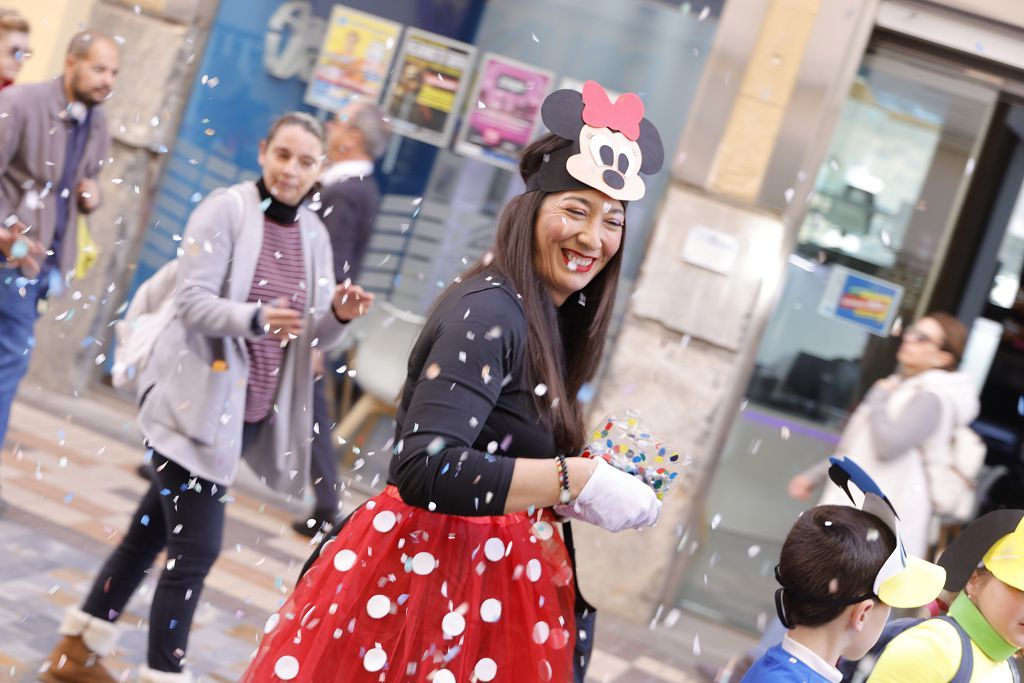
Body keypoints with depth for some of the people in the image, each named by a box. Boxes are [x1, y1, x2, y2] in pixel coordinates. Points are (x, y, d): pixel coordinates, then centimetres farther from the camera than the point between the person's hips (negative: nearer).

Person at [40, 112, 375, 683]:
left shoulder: (314, 235, 9)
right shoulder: (225, 210, -10)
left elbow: (313, 333, 7)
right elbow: (192, 301, -17)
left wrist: (338, 314, -14)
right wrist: (255, 318, -33)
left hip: (248, 412, 7)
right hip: (197, 401, -7)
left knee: (155, 530, 16)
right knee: (198, 544, -10)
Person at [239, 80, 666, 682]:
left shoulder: (544, 322, 10)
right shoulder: (489, 311, -17)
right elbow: (424, 470, -27)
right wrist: (575, 480, -28)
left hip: (486, 578, 9)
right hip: (426, 574, -9)